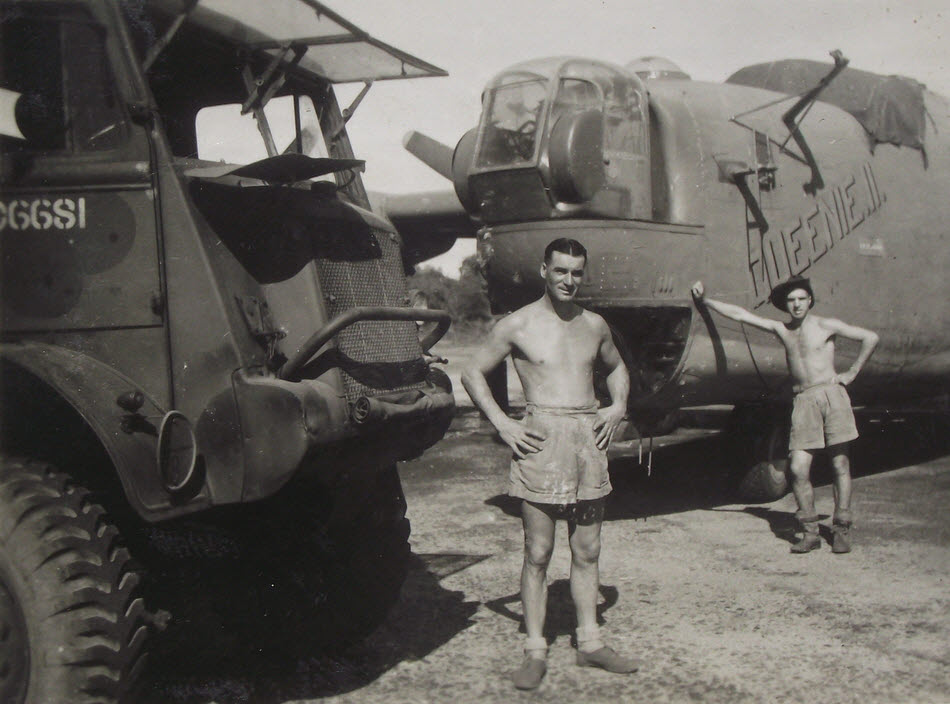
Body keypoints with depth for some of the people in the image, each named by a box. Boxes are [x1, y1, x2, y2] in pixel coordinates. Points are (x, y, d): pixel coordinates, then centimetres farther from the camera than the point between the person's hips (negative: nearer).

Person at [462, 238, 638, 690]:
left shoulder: (594, 325, 12)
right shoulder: (518, 325, -1)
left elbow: (616, 367, 30)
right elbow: (473, 373, 3)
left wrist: (618, 405, 11)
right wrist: (502, 424, -6)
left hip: (589, 438, 4)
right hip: (541, 440, -4)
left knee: (587, 551, 10)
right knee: (537, 554, 0)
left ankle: (590, 643, 21)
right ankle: (535, 651, 9)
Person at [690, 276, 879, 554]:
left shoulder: (825, 326, 4)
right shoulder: (781, 330, 15)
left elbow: (870, 337, 3)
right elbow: (740, 314, 16)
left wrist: (851, 373, 1)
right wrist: (705, 300, 14)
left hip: (831, 395, -3)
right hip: (803, 402, 3)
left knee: (840, 464, -2)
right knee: (798, 468, -7)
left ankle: (841, 530, 5)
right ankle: (810, 533, 2)